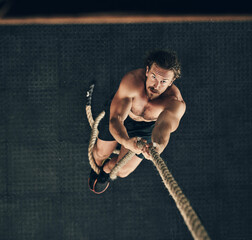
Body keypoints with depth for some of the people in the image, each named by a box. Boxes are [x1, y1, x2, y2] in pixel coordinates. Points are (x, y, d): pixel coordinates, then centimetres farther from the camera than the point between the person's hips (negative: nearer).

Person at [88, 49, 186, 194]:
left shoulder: (176, 102, -44)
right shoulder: (132, 81, -43)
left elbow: (165, 126, -62)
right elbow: (115, 120, -47)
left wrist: (158, 145, -86)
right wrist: (126, 142, -69)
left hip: (146, 128, 1)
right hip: (120, 112, 0)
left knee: (122, 171, 9)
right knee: (101, 153, 16)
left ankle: (107, 169, 49)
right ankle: (98, 166, 57)